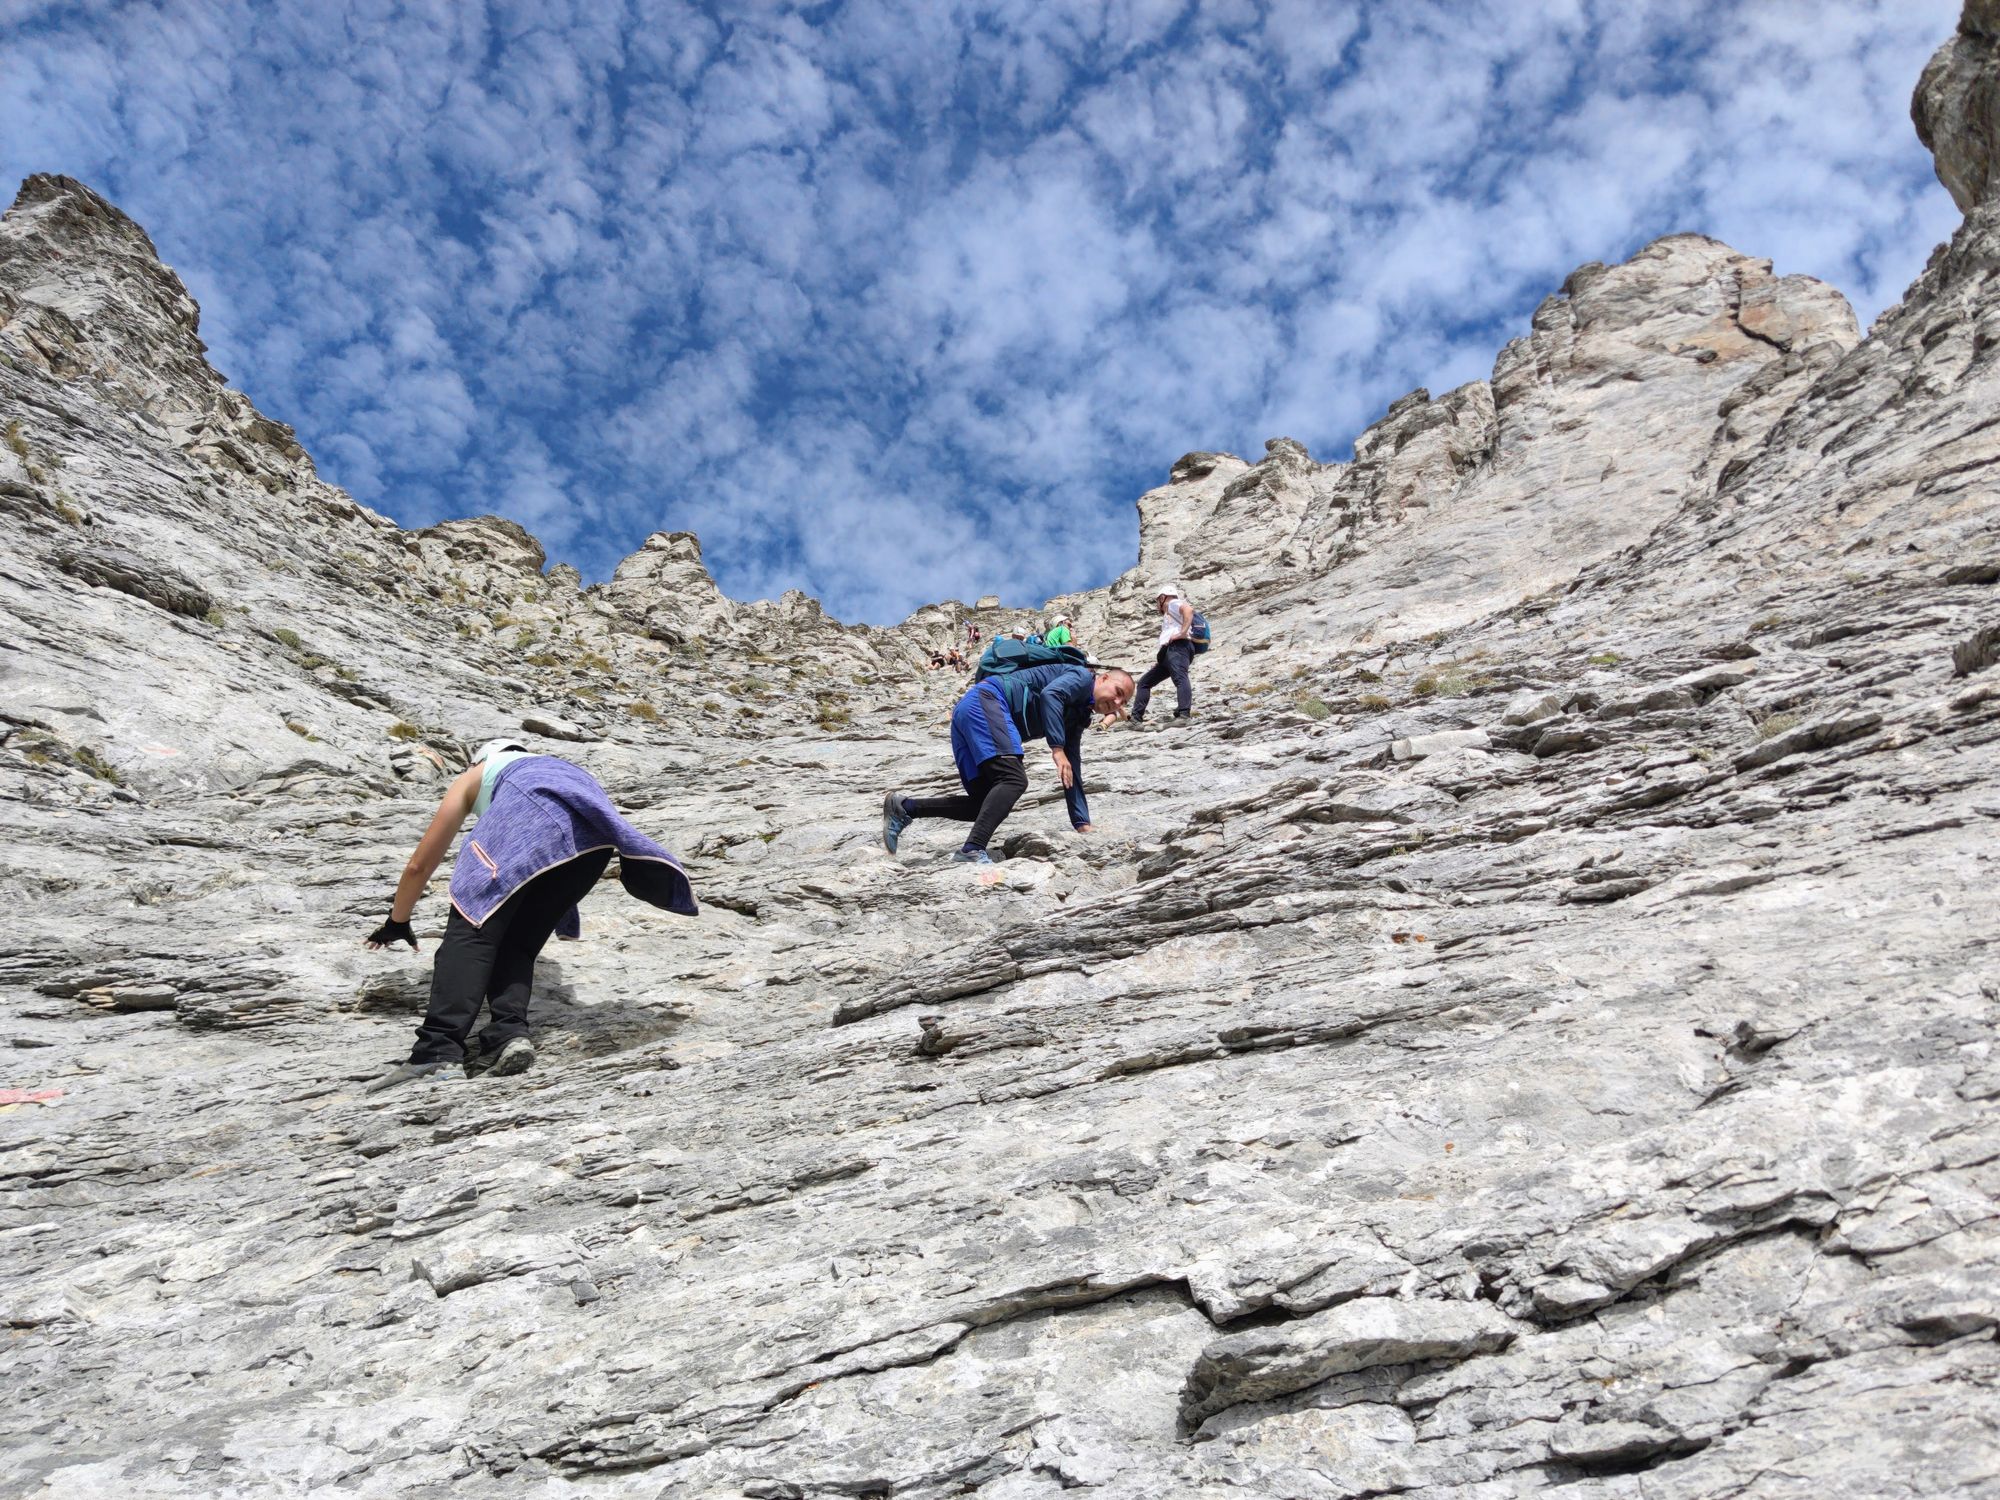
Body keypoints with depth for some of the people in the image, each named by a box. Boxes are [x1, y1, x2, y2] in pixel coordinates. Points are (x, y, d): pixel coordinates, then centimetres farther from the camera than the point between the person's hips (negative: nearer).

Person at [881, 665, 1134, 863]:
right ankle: (972, 851, -35)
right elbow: (1050, 693, -19)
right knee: (1013, 779, -23)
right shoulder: (1082, 676, 2)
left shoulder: (1076, 720, 26)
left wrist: (1083, 825, 22)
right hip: (984, 701, -10)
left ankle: (904, 808, 6)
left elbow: (1072, 773, 26)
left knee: (985, 802, 6)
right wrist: (1057, 749, -24)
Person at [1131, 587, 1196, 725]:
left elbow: (1189, 609, -13)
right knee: (1144, 682, 15)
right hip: (1168, 652, 11)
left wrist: (1183, 632, -20)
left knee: (1180, 679, -30)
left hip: (1178, 647, -11)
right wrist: (1159, 659, 26)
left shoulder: (1173, 604, 10)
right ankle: (1136, 717, 11)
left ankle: (1182, 716, -50)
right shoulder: (1169, 616, 39)